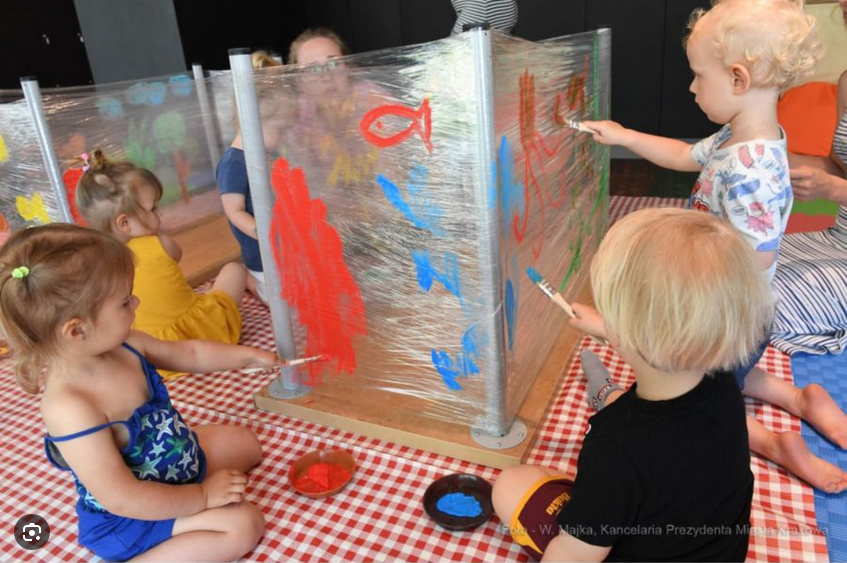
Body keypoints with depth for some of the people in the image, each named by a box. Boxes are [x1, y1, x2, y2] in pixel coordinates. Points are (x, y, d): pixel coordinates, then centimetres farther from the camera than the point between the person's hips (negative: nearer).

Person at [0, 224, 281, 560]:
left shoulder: (122, 346, -15)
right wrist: (202, 496, -23)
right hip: (127, 519, -8)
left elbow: (189, 353, 6)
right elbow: (122, 499, -33)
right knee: (243, 525, -14)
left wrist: (249, 356, 8)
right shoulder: (70, 409, -38)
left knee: (245, 442, 19)